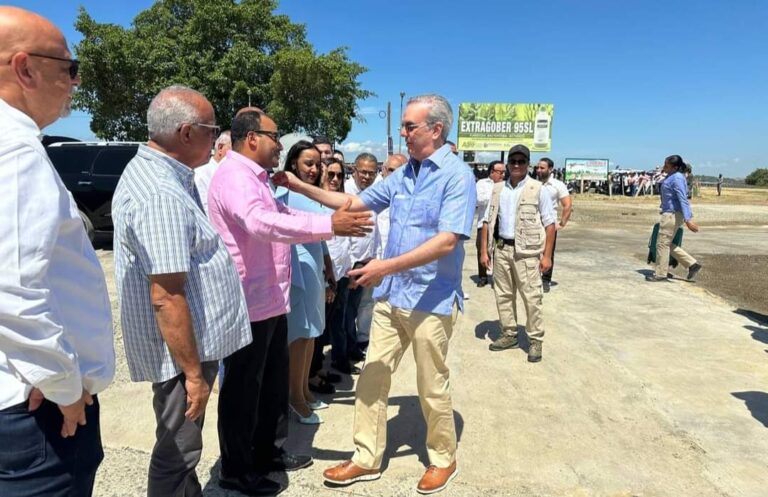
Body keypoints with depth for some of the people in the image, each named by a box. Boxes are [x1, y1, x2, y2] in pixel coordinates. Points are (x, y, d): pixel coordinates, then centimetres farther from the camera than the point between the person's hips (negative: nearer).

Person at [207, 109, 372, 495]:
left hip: (270, 301, 10)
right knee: (242, 389, 6)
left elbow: (280, 215, 23)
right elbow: (261, 223, -35)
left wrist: (337, 221, 15)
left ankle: (269, 452, 38)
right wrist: (329, 226, -37)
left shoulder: (255, 177, 18)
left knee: (274, 383, 20)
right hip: (249, 304, -10)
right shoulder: (234, 175, -17)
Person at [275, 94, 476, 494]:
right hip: (390, 295, 7)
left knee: (432, 388, 9)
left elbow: (447, 241, -22)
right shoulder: (403, 174, 11)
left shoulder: (457, 175, -12)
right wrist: (298, 186, 7)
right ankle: (366, 459, 28)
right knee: (371, 378, 11)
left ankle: (443, 460, 33)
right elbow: (354, 202, 14)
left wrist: (388, 266, -27)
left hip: (431, 300, -7)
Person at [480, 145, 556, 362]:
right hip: (501, 248, 5)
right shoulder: (498, 189, 9)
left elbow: (549, 224, -4)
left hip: (527, 251, -4)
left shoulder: (538, 189, -3)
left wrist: (547, 255, -9)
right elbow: (487, 221, 11)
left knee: (532, 297, 0)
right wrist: (484, 250, 5)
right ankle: (509, 335, 26)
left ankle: (535, 340, 13)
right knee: (503, 295, 11)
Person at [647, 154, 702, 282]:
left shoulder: (677, 178, -17)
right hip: (669, 213, 10)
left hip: (673, 214, -10)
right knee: (668, 244, 16)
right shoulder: (672, 177, 14)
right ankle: (692, 264, 19)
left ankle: (660, 274, 7)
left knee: (662, 243, -2)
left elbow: (683, 199, -24)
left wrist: (688, 220, -29)